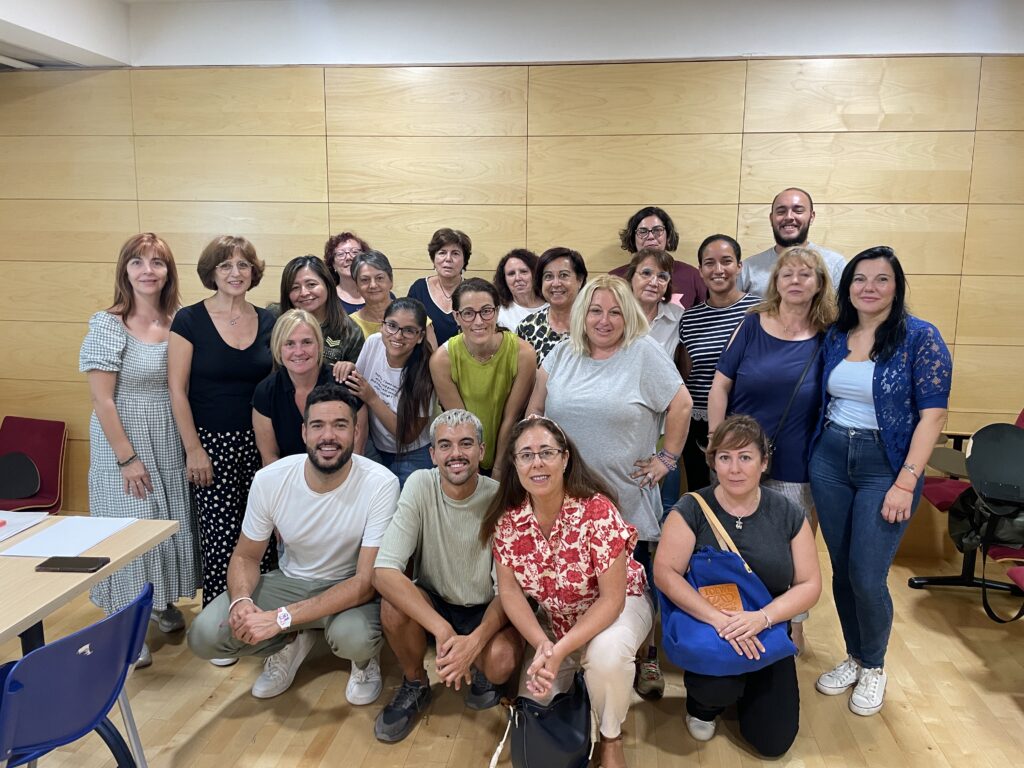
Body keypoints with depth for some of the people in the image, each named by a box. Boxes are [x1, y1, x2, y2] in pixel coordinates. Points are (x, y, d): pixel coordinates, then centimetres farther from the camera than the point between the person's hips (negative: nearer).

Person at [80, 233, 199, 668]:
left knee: (172, 521, 13)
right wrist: (127, 457, -15)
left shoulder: (178, 323, 2)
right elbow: (101, 399, -14)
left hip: (170, 440, 5)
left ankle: (163, 601, 36)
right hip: (124, 440, -4)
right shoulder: (108, 325, -12)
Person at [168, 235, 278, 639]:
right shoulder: (189, 320, -5)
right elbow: (177, 391, -7)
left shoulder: (267, 321, 5)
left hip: (259, 442, 3)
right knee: (221, 535, -1)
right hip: (212, 443, -3)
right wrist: (194, 450, -10)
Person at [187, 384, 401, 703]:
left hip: (350, 588, -3)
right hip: (289, 581, 4)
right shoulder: (269, 479, -14)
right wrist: (241, 600, -25)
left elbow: (367, 581, -25)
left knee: (353, 637, -37)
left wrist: (280, 618, -33)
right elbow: (246, 556, 0)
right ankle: (293, 643, 12)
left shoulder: (380, 484, -26)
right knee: (204, 635, -18)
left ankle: (366, 657, 3)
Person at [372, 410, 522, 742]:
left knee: (502, 661, -32)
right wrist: (443, 630, -37)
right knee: (393, 603, -30)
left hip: (486, 611, -1)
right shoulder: (420, 485, -18)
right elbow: (383, 571, -27)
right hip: (432, 604, 2)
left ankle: (482, 674, 9)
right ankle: (415, 686, 2)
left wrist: (475, 640, -36)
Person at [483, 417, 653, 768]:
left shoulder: (597, 511, -30)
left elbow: (612, 599, -26)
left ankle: (611, 739, -3)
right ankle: (572, 673, 26)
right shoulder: (508, 518, -17)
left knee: (605, 652, -35)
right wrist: (542, 645, -26)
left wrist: (560, 650, -34)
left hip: (616, 607, -4)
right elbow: (510, 590, -10)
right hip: (553, 617, 4)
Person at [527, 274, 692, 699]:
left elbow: (680, 405, -5)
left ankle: (645, 659, 25)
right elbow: (534, 409, 12)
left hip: (626, 500, -3)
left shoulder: (644, 353, -5)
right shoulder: (563, 353, 7)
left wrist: (667, 458, -3)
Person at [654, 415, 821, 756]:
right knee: (718, 687, -33)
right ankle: (702, 703, 7)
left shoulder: (788, 514, -3)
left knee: (773, 742, -5)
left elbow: (809, 584, -3)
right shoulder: (692, 509, -10)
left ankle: (744, 688, 28)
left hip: (766, 636, 3)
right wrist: (718, 619, -28)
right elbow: (665, 572, -16)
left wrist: (763, 617, -21)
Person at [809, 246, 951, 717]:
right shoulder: (835, 337, 6)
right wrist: (815, 455, 6)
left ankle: (873, 668, 22)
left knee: (866, 576, -5)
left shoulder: (919, 337, -9)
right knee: (841, 570, 11)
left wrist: (906, 482, -17)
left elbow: (932, 413, -12)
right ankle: (853, 658, 32)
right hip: (829, 461, 5)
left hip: (885, 466, -4)